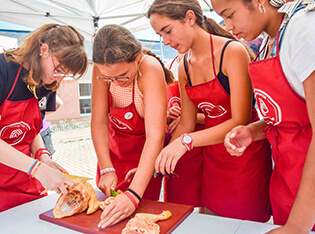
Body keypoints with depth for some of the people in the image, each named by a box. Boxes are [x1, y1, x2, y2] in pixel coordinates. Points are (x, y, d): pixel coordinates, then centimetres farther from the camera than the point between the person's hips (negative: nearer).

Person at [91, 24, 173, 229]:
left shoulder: (150, 69, -33)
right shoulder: (103, 69, -20)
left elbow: (155, 135, -39)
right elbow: (99, 121, -17)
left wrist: (134, 195, -45)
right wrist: (106, 170, -26)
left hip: (147, 151, -4)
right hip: (115, 144, 4)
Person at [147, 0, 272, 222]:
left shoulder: (232, 51, -16)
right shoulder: (184, 67, 2)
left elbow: (240, 121, -21)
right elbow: (186, 125, 6)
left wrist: (186, 141, -30)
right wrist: (157, 162, -2)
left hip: (246, 153, -5)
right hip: (213, 156, 5)